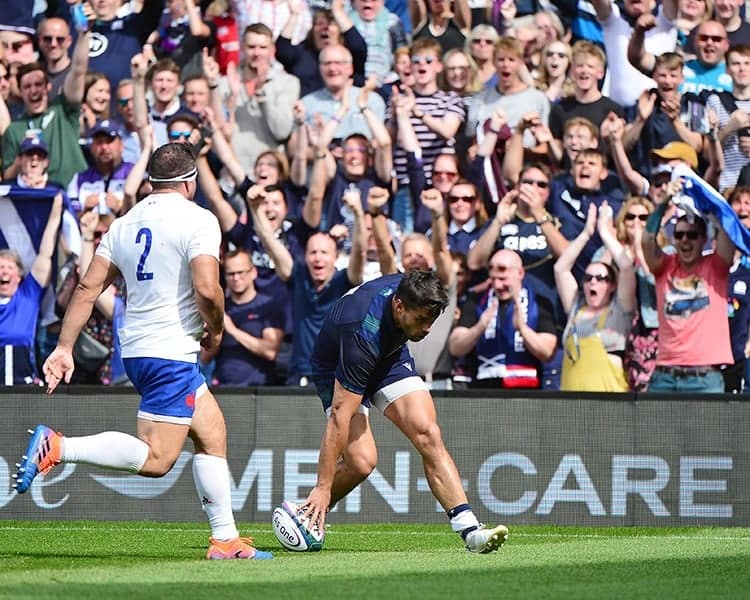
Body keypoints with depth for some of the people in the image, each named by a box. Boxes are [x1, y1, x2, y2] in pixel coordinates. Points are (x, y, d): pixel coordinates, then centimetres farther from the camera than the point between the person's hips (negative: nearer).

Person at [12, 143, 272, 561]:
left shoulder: (126, 224, 12)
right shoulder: (198, 220, -9)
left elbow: (88, 288, 9)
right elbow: (207, 289, -21)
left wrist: (64, 347, 12)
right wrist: (216, 329, -1)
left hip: (137, 350, 9)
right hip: (171, 353, -9)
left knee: (214, 434, 16)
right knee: (157, 459, -9)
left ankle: (225, 539, 16)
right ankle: (57, 448, -19)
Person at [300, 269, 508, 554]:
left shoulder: (410, 289, -23)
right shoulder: (363, 335, -40)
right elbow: (339, 415, -38)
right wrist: (323, 487, -36)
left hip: (389, 357, 5)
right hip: (338, 370, -5)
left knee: (428, 434, -15)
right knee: (361, 460, -22)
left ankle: (469, 530, -21)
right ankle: (309, 514, 5)